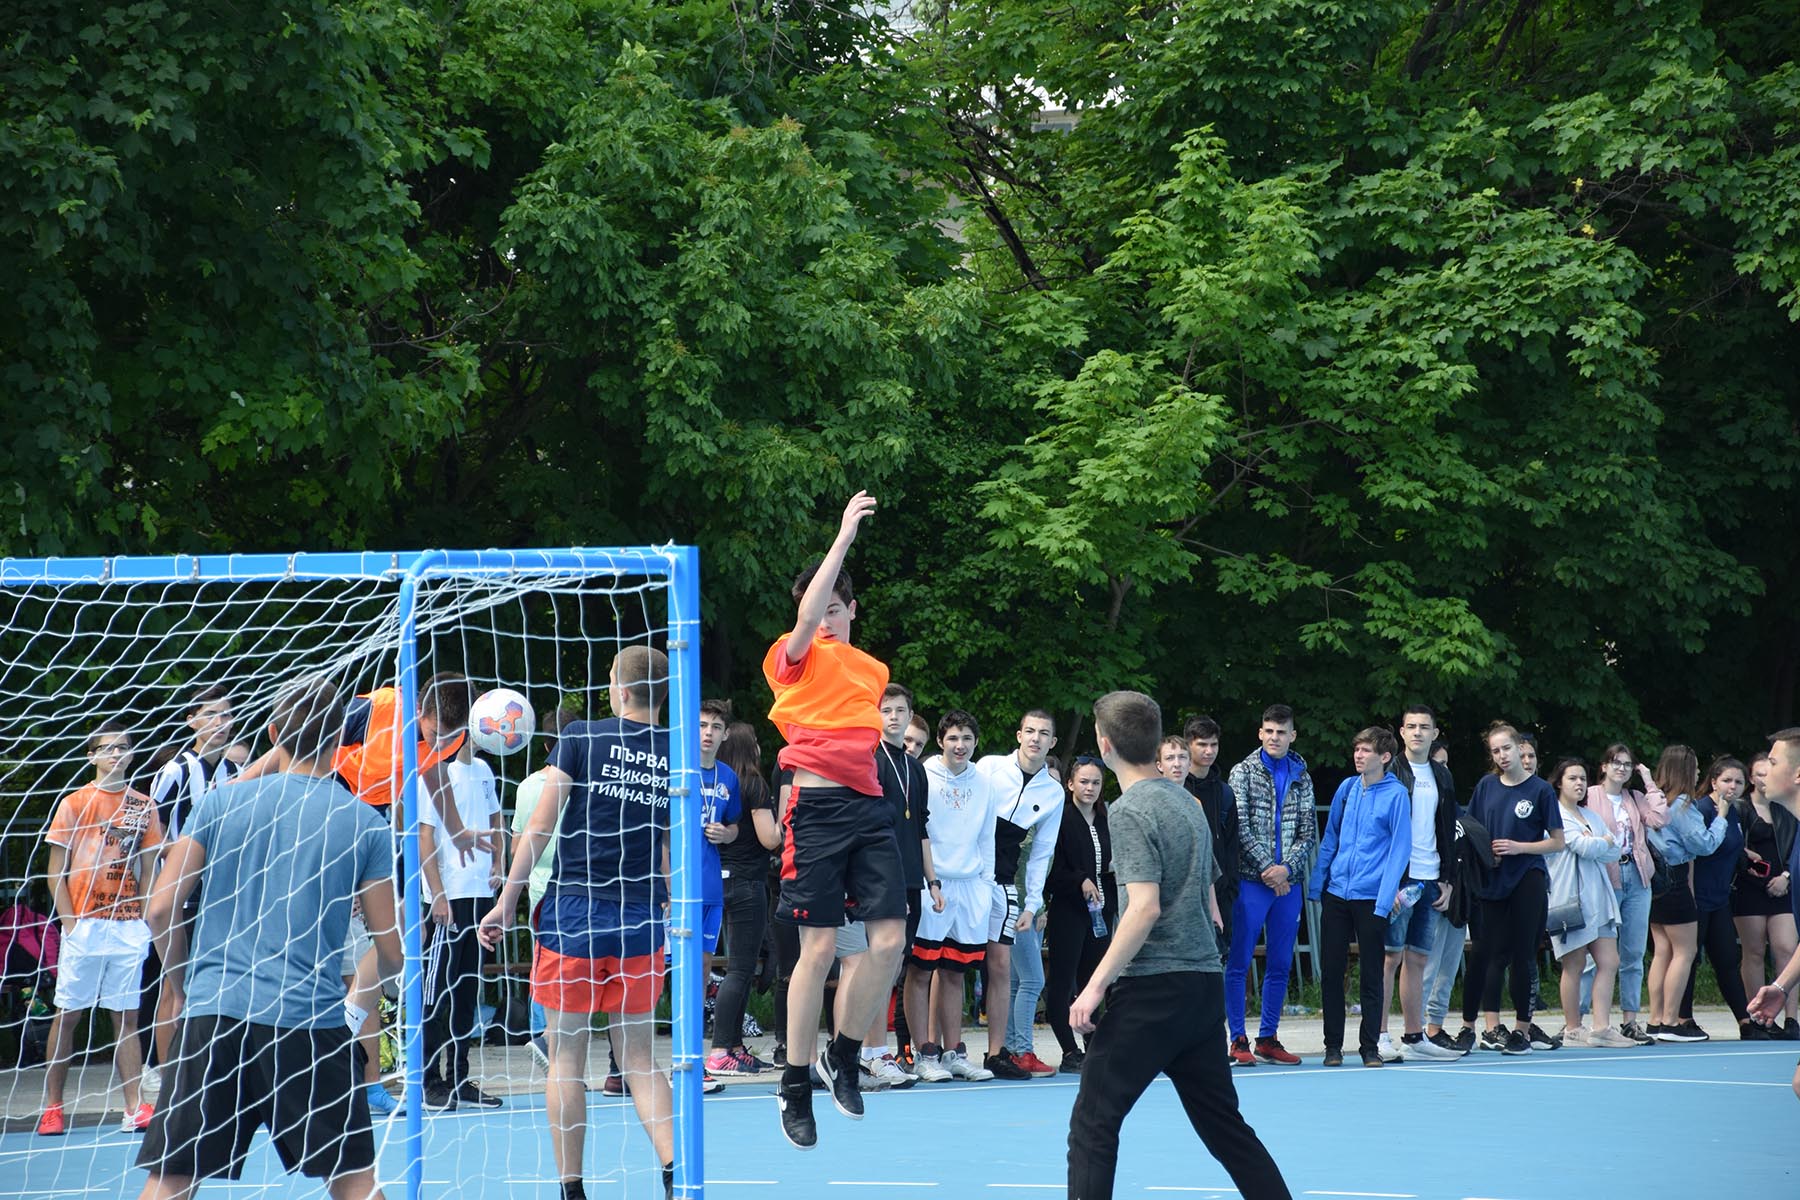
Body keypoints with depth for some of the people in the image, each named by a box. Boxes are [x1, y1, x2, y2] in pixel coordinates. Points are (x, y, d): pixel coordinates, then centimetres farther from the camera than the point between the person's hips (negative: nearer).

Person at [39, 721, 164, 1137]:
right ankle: (53, 1107, 7)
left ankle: (135, 1108, 0)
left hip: (129, 927, 2)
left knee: (127, 1016, 2)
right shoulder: (74, 803, 2)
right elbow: (56, 871, 1)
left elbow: (148, 872, 13)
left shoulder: (144, 807, 10)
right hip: (84, 927, -2)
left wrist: (146, 922, 4)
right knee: (67, 1014, 1)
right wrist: (69, 922, -8)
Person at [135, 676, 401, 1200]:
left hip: (213, 1018, 1)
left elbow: (161, 908, 3)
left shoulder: (222, 802, 6)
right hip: (313, 1020, -1)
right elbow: (390, 953, 6)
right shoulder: (365, 825, 4)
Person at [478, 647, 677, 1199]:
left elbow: (541, 825, -6)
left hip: (572, 909, -3)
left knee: (567, 1057, 5)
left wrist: (507, 899, -1)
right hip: (641, 920, 3)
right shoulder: (678, 756, 5)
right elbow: (675, 853, 8)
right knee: (638, 1058, 11)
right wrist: (672, 914, 19)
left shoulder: (581, 737, -3)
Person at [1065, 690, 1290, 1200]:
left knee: (1093, 1120, -2)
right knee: (1222, 1121, 14)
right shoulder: (1187, 802, 14)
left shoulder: (1132, 810, -11)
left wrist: (1096, 985, -19)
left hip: (1152, 986, -8)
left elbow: (1145, 906, -20)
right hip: (1205, 984, 8)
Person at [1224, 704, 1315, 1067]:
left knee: (1280, 965, 7)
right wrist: (1267, 868, -13)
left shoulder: (1301, 777, 11)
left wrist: (1287, 867, -9)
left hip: (1288, 883, 4)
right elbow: (1241, 827, -6)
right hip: (1252, 881, -4)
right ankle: (1238, 1041, -2)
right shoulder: (1243, 772, 2)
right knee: (1239, 962, -5)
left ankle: (1268, 1038, 14)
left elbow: (1309, 830, 7)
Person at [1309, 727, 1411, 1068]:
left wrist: (1386, 898, -15)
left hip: (1371, 898, -4)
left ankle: (1369, 1047, 11)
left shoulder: (1396, 795, -6)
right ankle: (1333, 1046, 13)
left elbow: (1400, 848, -8)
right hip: (1336, 893, 4)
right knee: (1331, 972, 5)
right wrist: (1316, 884, 9)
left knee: (1371, 975, 3)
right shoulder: (1346, 788, 8)